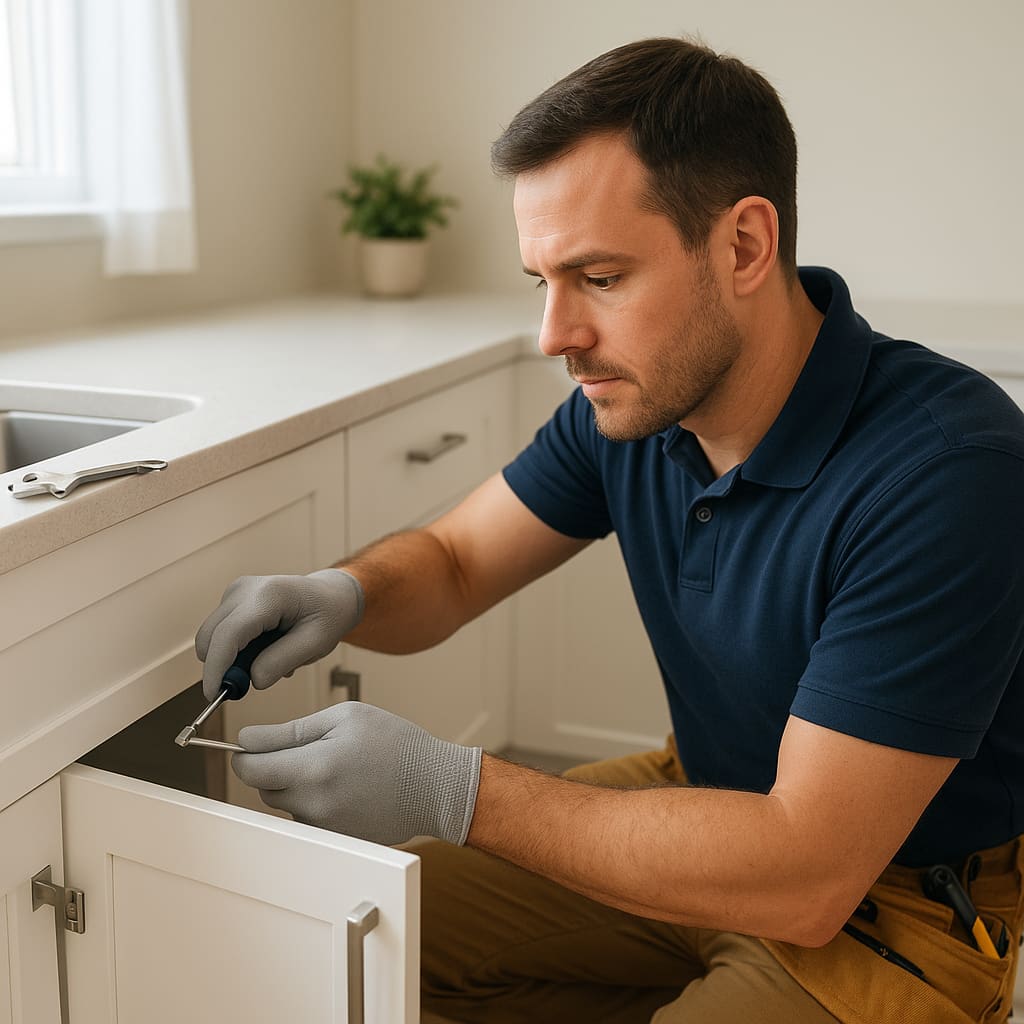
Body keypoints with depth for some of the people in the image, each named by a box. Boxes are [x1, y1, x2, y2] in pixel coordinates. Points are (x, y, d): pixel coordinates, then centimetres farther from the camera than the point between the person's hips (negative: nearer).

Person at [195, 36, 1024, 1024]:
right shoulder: (634, 398, -9)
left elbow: (803, 880, -32)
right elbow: (451, 560, 4)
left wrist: (449, 787, -32)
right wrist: (343, 593, -20)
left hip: (890, 914, -5)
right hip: (710, 802, 6)